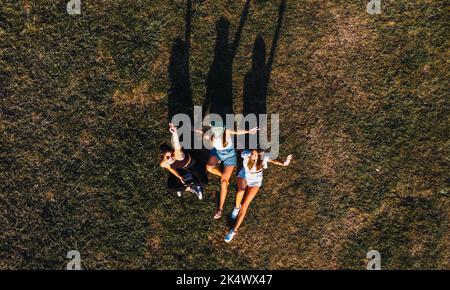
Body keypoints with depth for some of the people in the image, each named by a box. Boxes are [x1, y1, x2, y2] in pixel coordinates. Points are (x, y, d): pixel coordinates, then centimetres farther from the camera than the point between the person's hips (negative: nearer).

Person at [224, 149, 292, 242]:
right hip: (244, 175, 1)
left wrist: (283, 164, -24)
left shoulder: (264, 157, -31)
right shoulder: (245, 154, -31)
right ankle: (237, 207, 4)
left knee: (245, 205, -9)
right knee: (241, 191, -31)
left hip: (255, 181, -1)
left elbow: (272, 160, -12)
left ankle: (234, 230, -1)